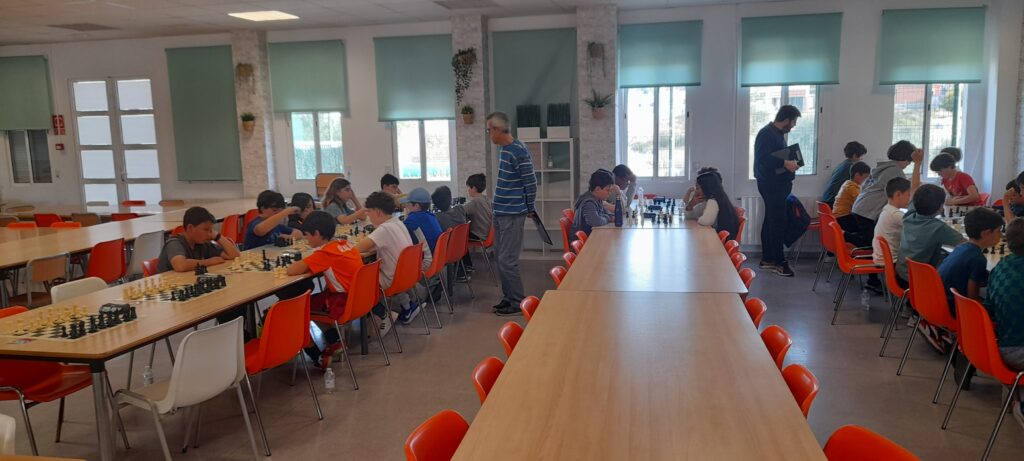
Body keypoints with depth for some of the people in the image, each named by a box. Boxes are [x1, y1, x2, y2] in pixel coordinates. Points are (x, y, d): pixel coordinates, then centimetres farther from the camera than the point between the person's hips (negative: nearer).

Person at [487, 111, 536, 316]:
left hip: (512, 214, -9)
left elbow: (531, 183, -15)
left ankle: (518, 303, 4)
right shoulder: (503, 149, 11)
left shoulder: (519, 152, -17)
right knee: (501, 258, 14)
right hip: (500, 212, 9)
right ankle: (508, 298, 24)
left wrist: (530, 209, -5)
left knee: (507, 260, -6)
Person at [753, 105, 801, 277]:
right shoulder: (767, 134, -16)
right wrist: (785, 163, -26)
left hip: (778, 183, 11)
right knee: (778, 221, -10)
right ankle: (778, 261, -7)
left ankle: (767, 259, 19)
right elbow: (763, 158, -26)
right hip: (771, 183, -11)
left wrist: (790, 162, 11)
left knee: (771, 220, 13)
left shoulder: (778, 133, 17)